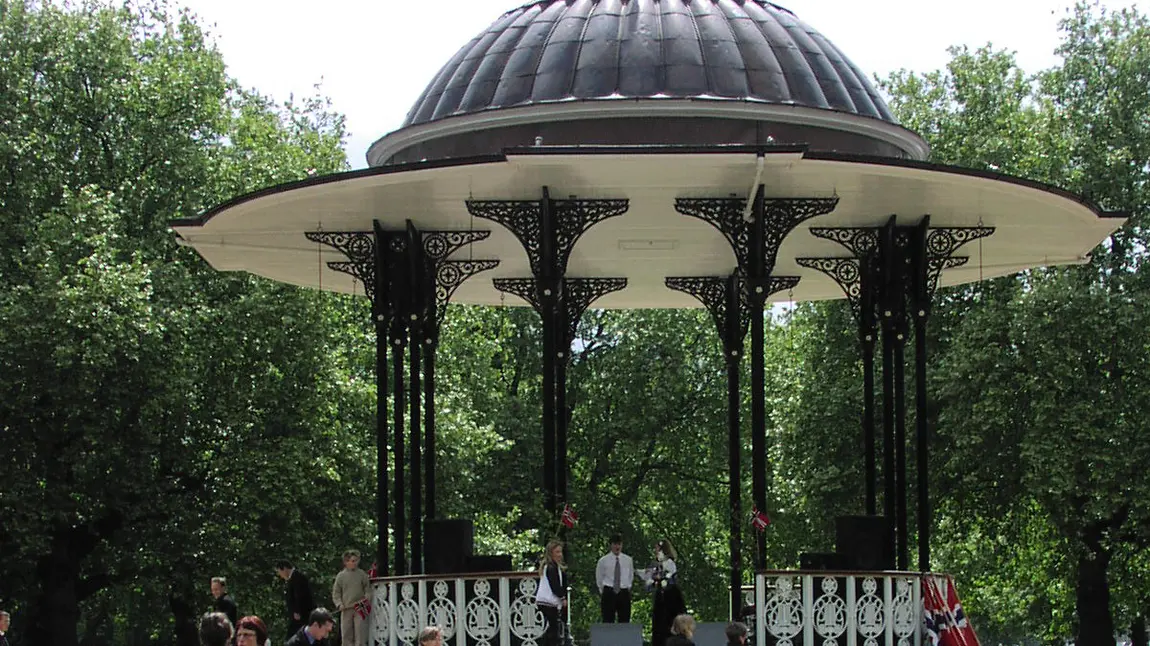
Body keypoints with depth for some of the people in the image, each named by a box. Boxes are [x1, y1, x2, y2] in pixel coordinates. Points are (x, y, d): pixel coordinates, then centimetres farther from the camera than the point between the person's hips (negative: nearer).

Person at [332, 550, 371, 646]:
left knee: (360, 635, -7)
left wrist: (366, 599, -10)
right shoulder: (341, 576, 5)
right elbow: (336, 593, 7)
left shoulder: (362, 574, 5)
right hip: (346, 609, 1)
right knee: (346, 635, 5)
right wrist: (339, 604, -6)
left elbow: (368, 589, 8)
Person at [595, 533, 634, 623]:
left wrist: (627, 588, 12)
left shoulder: (628, 560, 7)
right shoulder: (603, 560, 1)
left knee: (624, 622, 1)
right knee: (608, 621, -5)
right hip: (609, 593, -2)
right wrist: (603, 592, 10)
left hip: (624, 593, 2)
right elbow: (599, 579, 10)